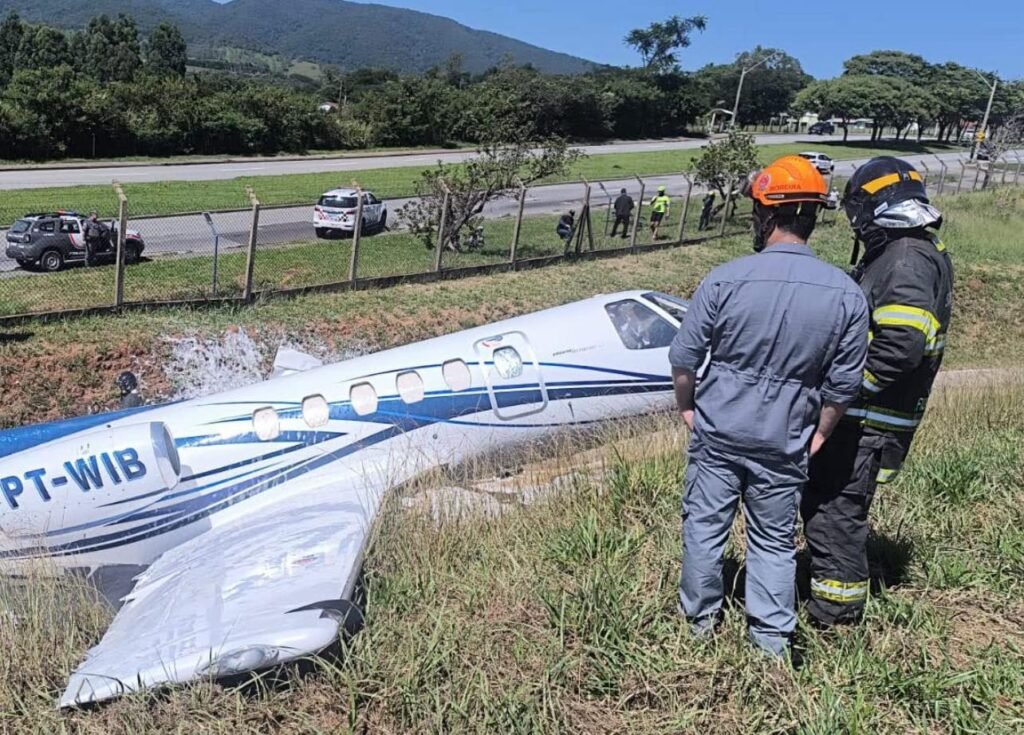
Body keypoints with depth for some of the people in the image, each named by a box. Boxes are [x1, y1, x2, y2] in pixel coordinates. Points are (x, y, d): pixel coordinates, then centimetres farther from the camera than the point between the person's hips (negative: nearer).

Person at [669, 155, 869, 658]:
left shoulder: (725, 279, -15)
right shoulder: (846, 294, -9)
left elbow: (684, 358, -9)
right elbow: (844, 382, -3)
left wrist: (686, 408, 8)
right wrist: (820, 433, 12)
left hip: (717, 429, -1)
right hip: (784, 440, 1)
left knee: (705, 524, 17)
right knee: (775, 540, 17)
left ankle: (701, 617, 33)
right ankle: (772, 637, 28)